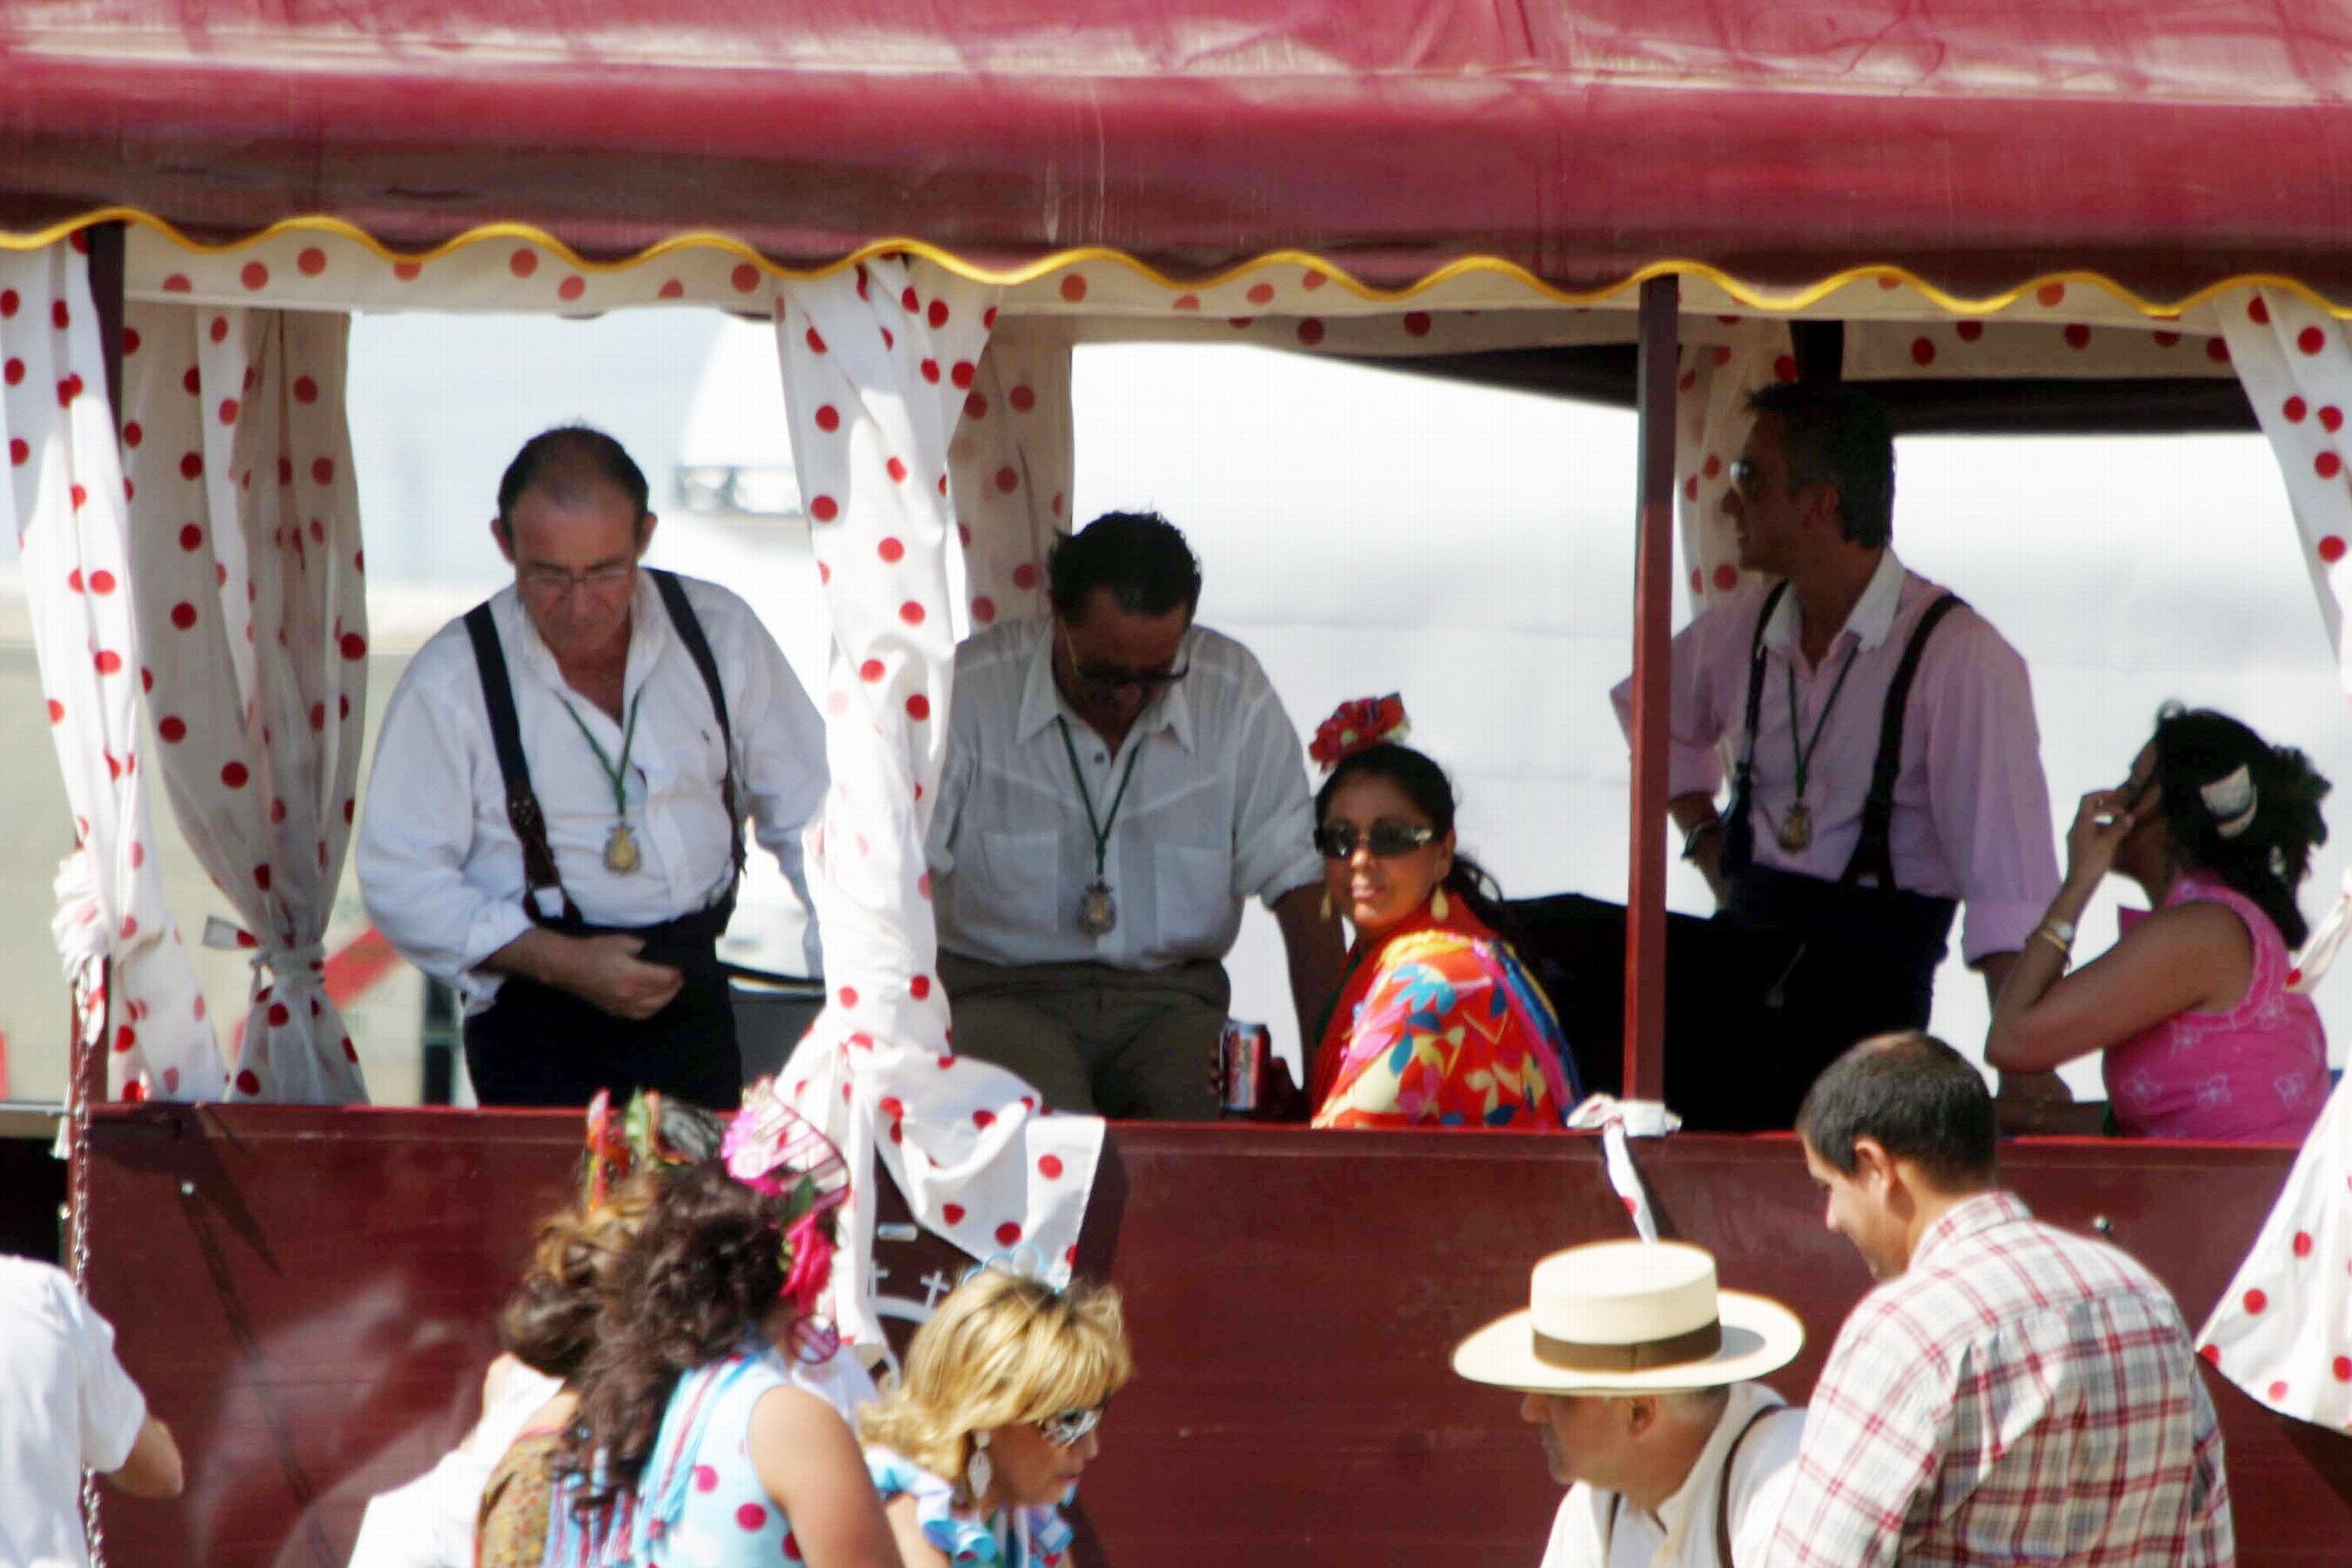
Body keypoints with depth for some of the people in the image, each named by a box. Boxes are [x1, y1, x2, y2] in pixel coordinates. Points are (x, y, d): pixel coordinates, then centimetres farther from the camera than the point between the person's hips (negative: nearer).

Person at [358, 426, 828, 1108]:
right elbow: (401, 884, -6)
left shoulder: (719, 632, 2)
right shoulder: (449, 682, -7)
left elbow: (809, 813, 8)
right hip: (541, 1018, -3)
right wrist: (567, 964, -15)